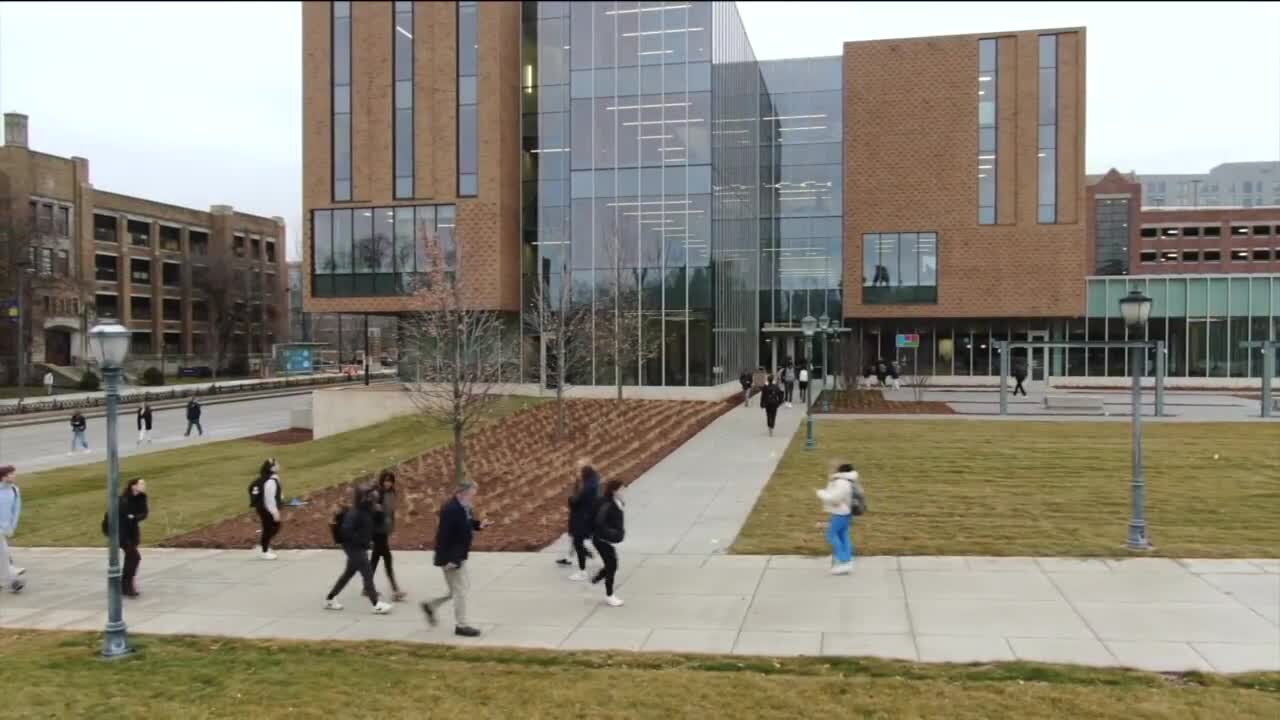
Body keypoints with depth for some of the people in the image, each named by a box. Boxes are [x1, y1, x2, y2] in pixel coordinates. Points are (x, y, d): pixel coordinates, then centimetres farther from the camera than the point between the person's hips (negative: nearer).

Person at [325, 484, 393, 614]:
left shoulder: (366, 511, 9)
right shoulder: (355, 513, -20)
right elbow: (346, 530, -29)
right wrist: (359, 540, -25)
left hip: (359, 548, 10)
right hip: (355, 548, -10)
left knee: (348, 574, 19)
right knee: (368, 574, -10)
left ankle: (329, 599, 30)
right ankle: (377, 604, -10)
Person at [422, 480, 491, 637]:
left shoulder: (463, 508, 6)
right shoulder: (450, 510, -24)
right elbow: (444, 535, -27)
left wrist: (479, 524, 2)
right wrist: (450, 559, -27)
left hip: (458, 556, 10)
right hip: (451, 558, -10)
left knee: (462, 588, 19)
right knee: (460, 590, -2)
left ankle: (431, 606, 30)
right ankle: (461, 626, 9)